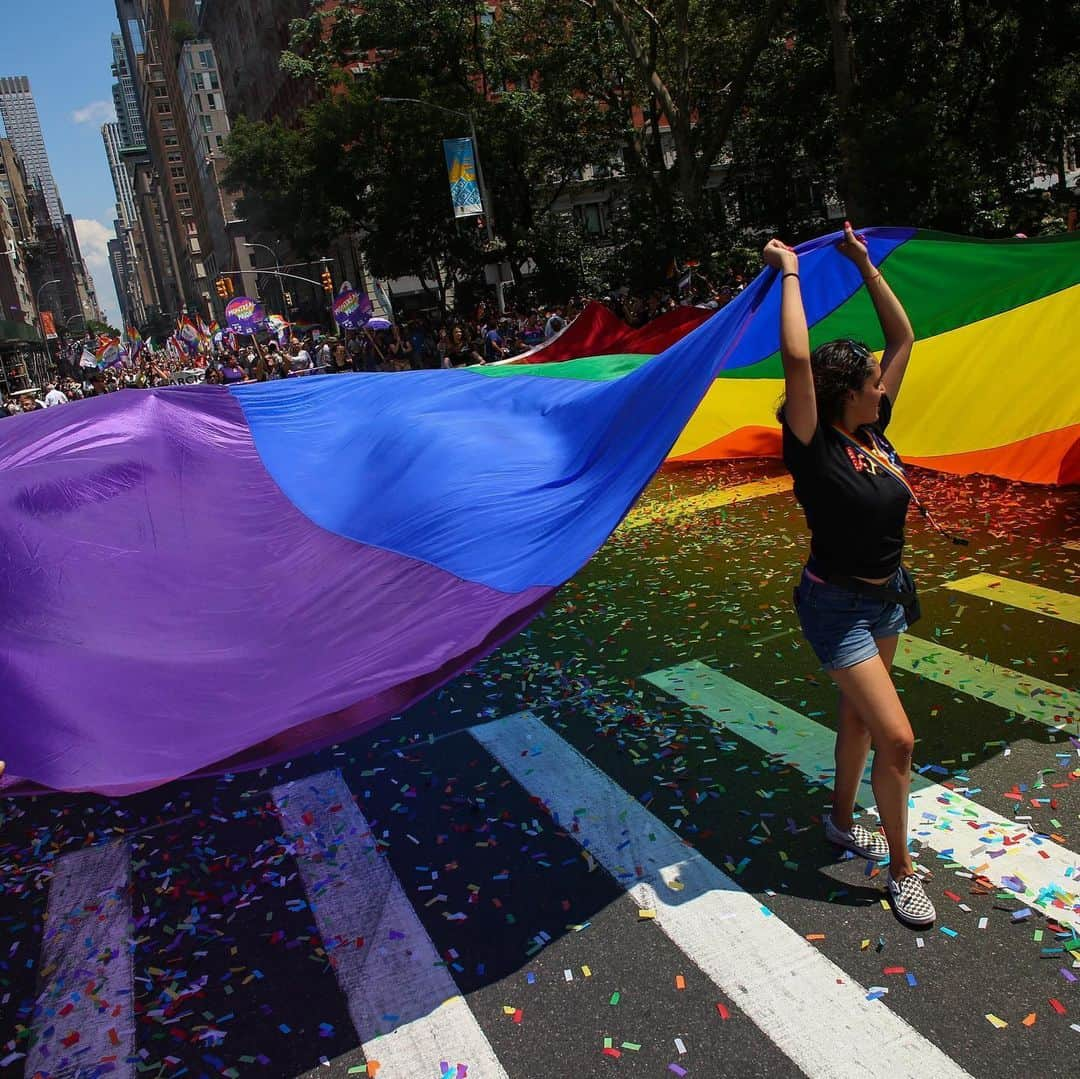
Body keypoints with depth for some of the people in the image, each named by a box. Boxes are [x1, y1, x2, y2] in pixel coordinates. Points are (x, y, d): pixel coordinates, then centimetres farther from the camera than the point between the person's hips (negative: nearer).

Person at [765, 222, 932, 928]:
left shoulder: (872, 431, -2)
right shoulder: (815, 447, -21)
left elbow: (904, 338, 5)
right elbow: (796, 359, -34)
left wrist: (865, 265, 4)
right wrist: (789, 274, -24)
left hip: (888, 597, 8)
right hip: (838, 606, -8)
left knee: (859, 718, 22)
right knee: (897, 739, -6)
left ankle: (842, 823, 43)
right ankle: (903, 871, 13)